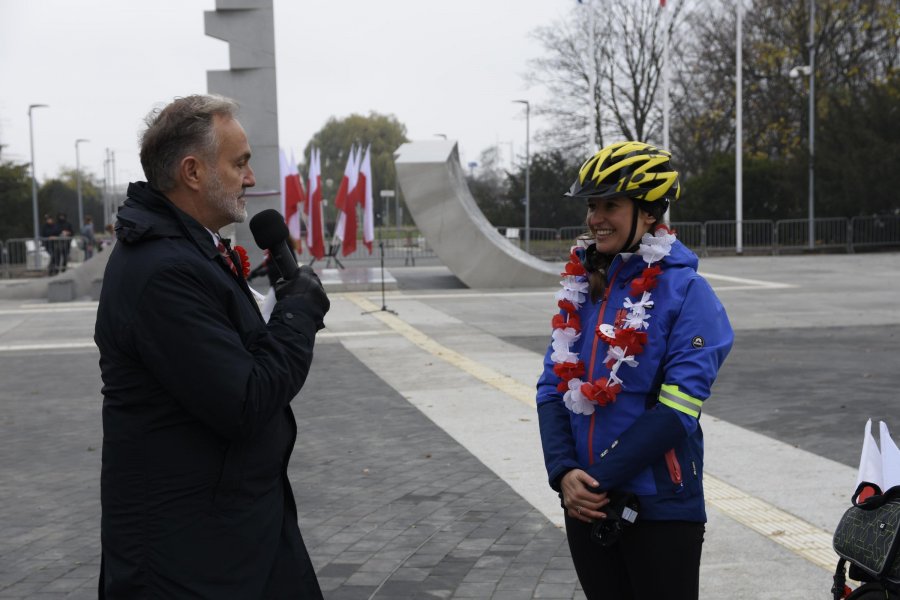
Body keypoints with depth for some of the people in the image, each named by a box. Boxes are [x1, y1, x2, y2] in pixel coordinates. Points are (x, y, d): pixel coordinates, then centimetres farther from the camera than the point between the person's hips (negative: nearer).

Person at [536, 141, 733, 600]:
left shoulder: (685, 290, -11)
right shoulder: (581, 285, 6)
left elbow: (676, 410, -17)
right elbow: (553, 387, 4)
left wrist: (600, 480, -18)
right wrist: (564, 472, -11)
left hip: (662, 506, -5)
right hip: (585, 504, 5)